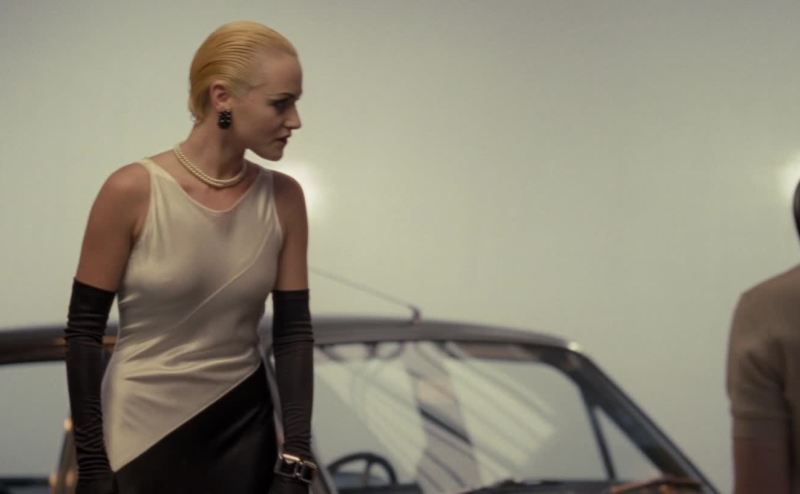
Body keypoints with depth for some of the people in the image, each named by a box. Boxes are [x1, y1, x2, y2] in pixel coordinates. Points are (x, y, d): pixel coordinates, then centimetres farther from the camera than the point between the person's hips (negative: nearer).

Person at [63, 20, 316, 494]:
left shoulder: (283, 199, -3)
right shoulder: (134, 192, -13)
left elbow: (294, 330, -1)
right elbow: (84, 331, -9)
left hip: (244, 432, 3)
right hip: (142, 434, -3)